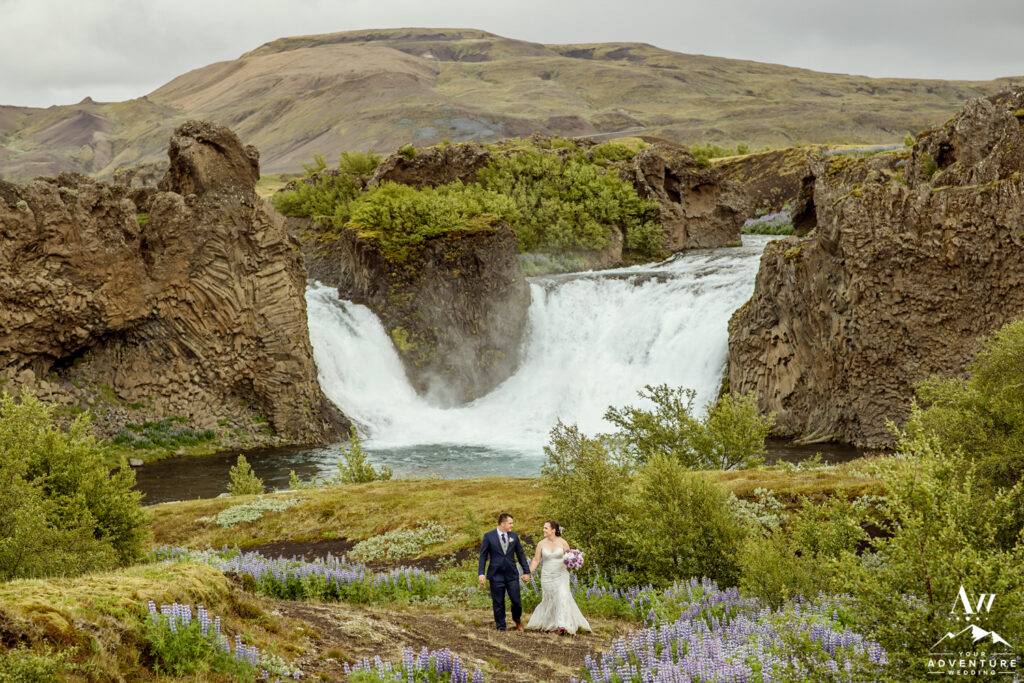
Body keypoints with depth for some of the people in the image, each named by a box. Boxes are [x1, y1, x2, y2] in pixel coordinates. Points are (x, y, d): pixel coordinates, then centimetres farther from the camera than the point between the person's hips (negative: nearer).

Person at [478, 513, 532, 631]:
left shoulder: (514, 536, 8)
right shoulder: (489, 536, -2)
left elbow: (520, 554, 12)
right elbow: (483, 555, 0)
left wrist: (526, 571, 8)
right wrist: (481, 574, -7)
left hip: (512, 574, 2)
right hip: (496, 575, -2)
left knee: (516, 601, 0)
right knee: (498, 603, 2)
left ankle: (517, 620, 29)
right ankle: (501, 628, 13)